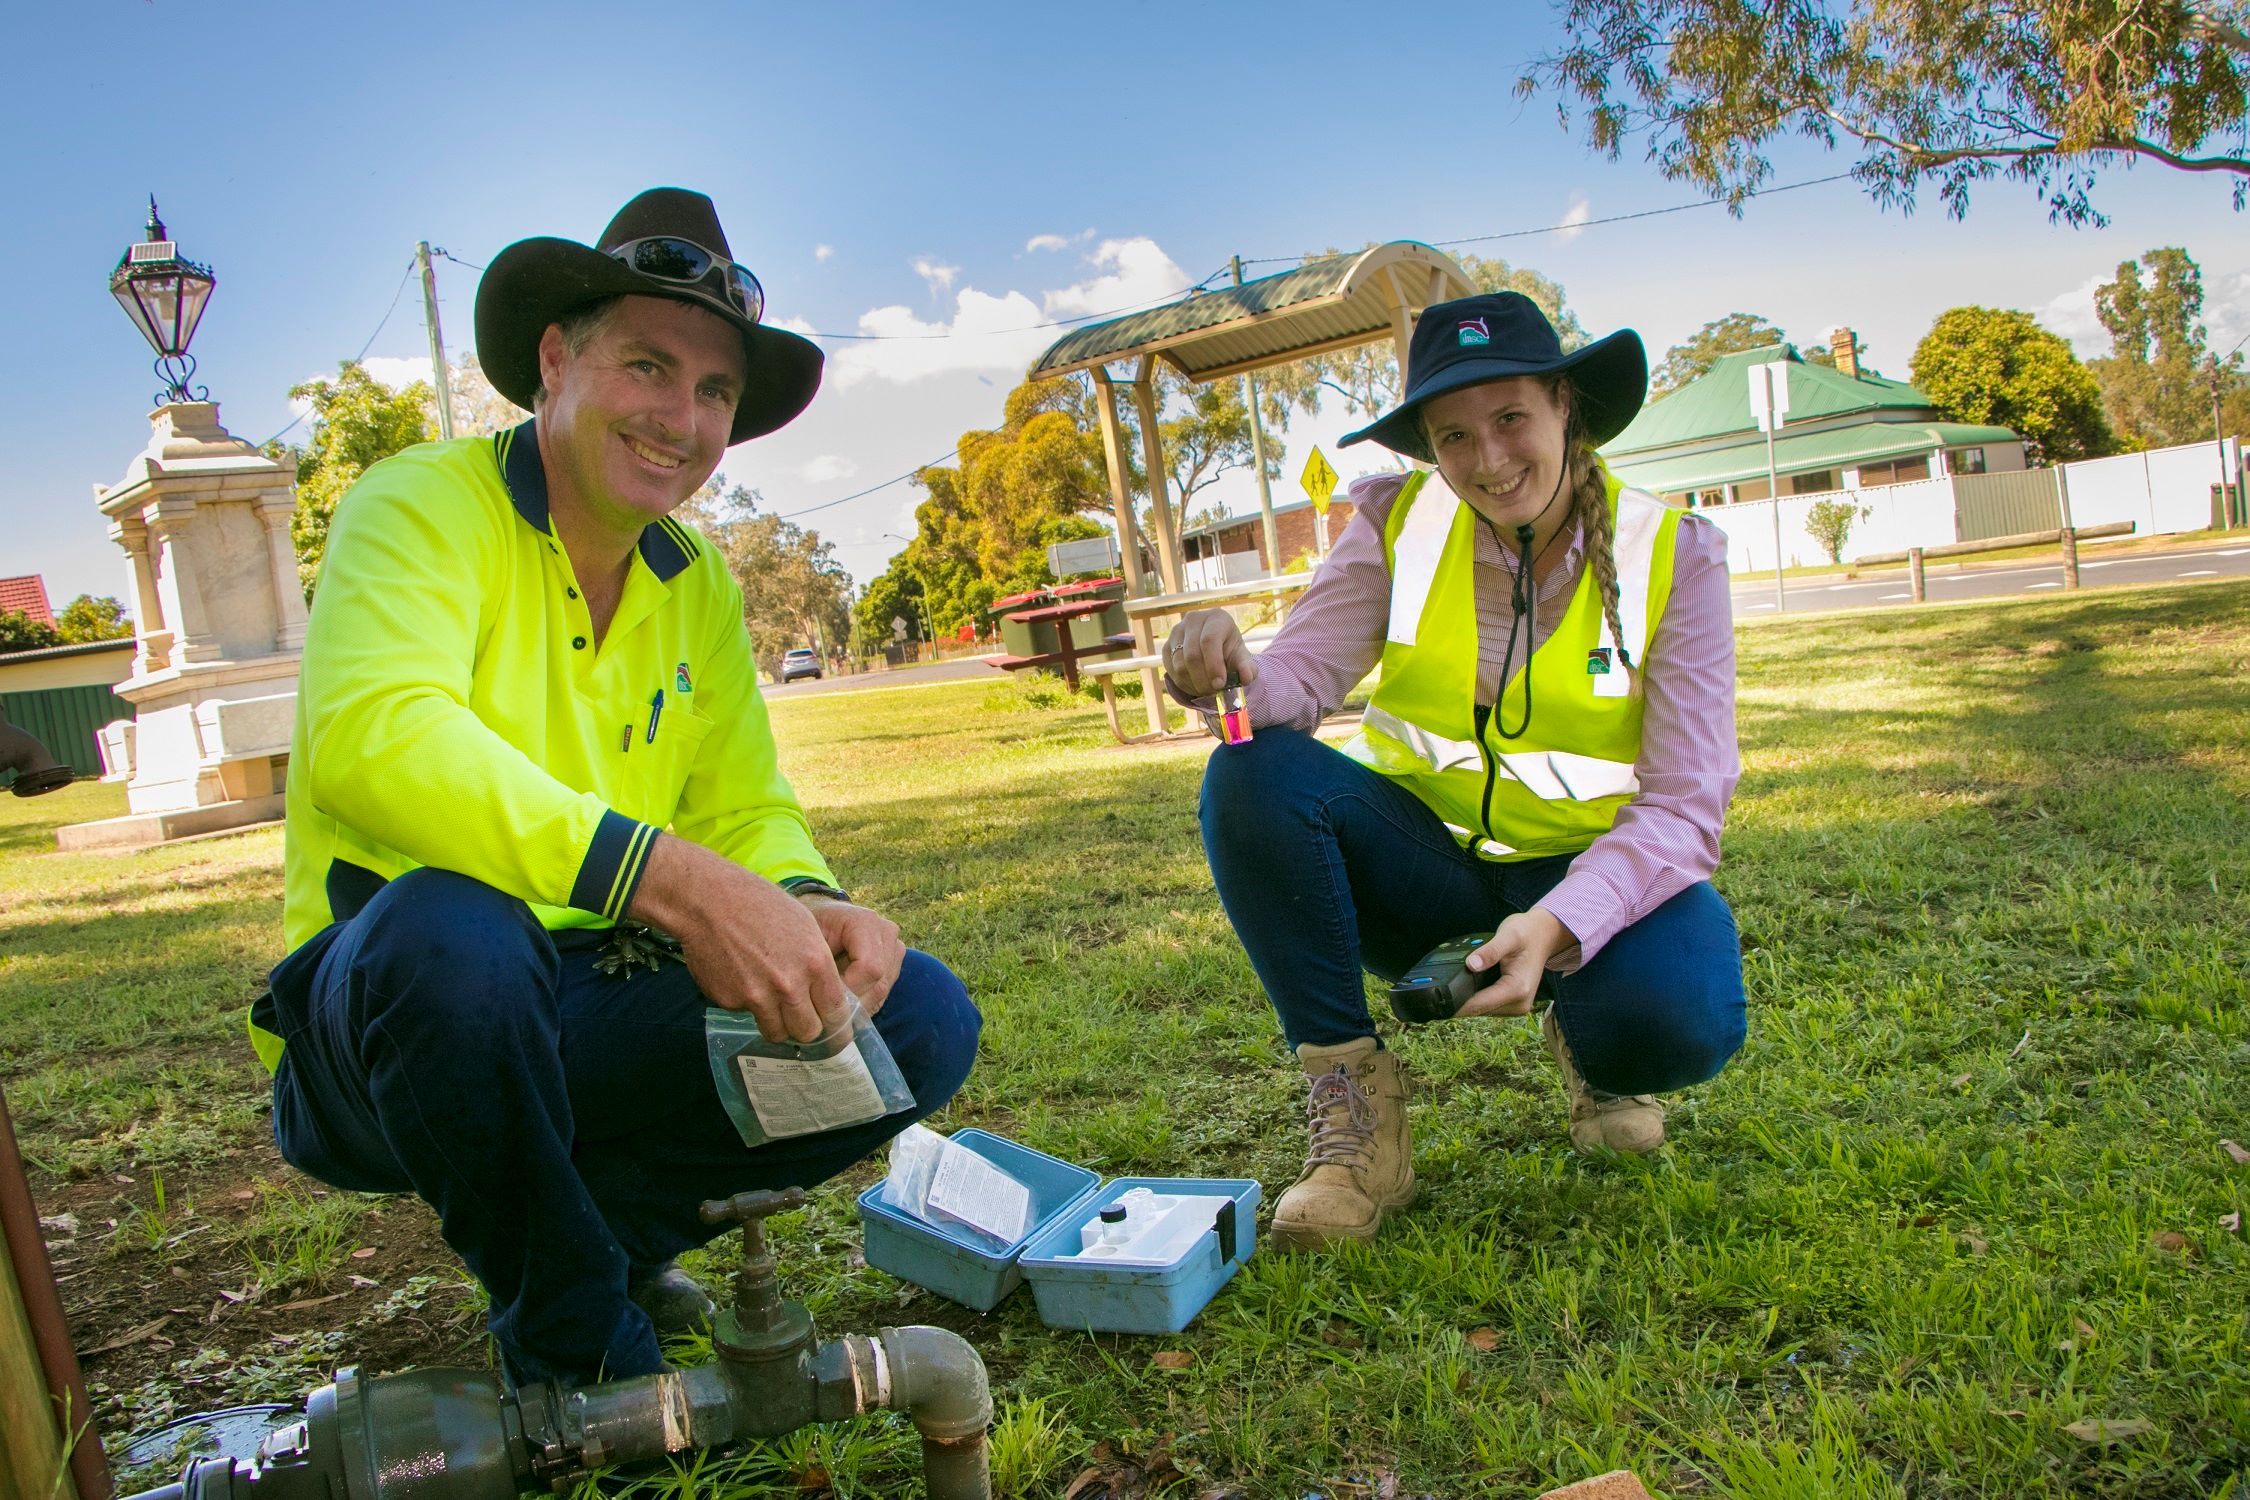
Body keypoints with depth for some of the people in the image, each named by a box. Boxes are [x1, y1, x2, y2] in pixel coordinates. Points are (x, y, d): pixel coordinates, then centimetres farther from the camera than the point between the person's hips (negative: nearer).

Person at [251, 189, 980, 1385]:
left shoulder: (699, 585, 8)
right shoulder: (429, 504, -12)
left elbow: (743, 805, 6)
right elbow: (372, 738, -31)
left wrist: (804, 903, -19)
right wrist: (676, 882, -41)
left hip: (588, 1012, 5)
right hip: (372, 1019, -5)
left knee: (917, 1018, -11)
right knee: (451, 926, -39)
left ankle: (605, 1223, 9)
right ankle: (576, 1344, -11)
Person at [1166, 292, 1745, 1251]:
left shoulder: (1670, 554, -10)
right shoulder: (1398, 522, -6)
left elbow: (1684, 805, -15)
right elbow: (1302, 676, -14)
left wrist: (1558, 924, -33)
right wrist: (1233, 674, -40)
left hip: (1595, 873, -1)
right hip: (1422, 862, 2)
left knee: (1679, 1017, -34)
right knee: (1251, 776, -27)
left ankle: (1591, 1051, 7)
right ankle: (1358, 1113, -16)